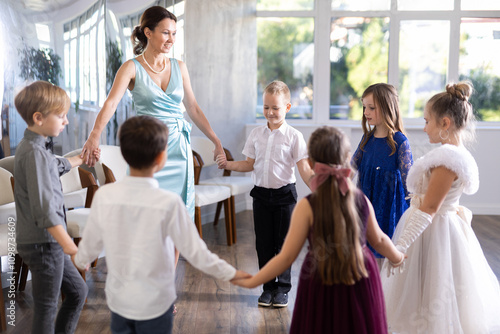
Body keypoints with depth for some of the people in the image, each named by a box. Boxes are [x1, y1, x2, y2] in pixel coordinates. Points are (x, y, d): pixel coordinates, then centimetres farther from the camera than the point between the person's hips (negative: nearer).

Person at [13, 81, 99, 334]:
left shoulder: (30, 147, 12)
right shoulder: (35, 153, -20)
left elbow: (57, 167, 35)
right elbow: (43, 209, -29)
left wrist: (81, 159, 51)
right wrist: (69, 245, -34)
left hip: (48, 243, 10)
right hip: (44, 243, -10)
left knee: (77, 291, 18)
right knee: (46, 308, 1)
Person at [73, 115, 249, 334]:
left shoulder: (104, 195, -13)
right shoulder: (168, 203, -22)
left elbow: (91, 243, 1)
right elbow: (194, 250, -15)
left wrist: (80, 261, 24)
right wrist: (230, 273, 0)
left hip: (118, 300, 3)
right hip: (155, 303, -3)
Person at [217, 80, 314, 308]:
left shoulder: (293, 136, -7)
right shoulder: (256, 135, 4)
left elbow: (304, 169, -9)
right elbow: (249, 164, 10)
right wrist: (228, 165, -5)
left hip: (284, 194, -3)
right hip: (261, 193, 3)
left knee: (283, 242, 5)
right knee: (263, 243, 8)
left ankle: (283, 288, 18)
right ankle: (268, 287, 21)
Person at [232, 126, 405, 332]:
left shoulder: (307, 207, -17)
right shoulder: (362, 201, -6)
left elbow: (287, 257, -16)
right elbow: (379, 240, 9)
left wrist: (251, 282, -8)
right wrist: (398, 258, 30)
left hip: (321, 286, -3)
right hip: (362, 284, 3)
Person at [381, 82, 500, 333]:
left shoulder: (447, 161, -24)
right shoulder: (457, 153, 6)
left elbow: (427, 210, -24)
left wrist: (401, 245, -22)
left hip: (432, 234, -9)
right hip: (443, 227, 9)